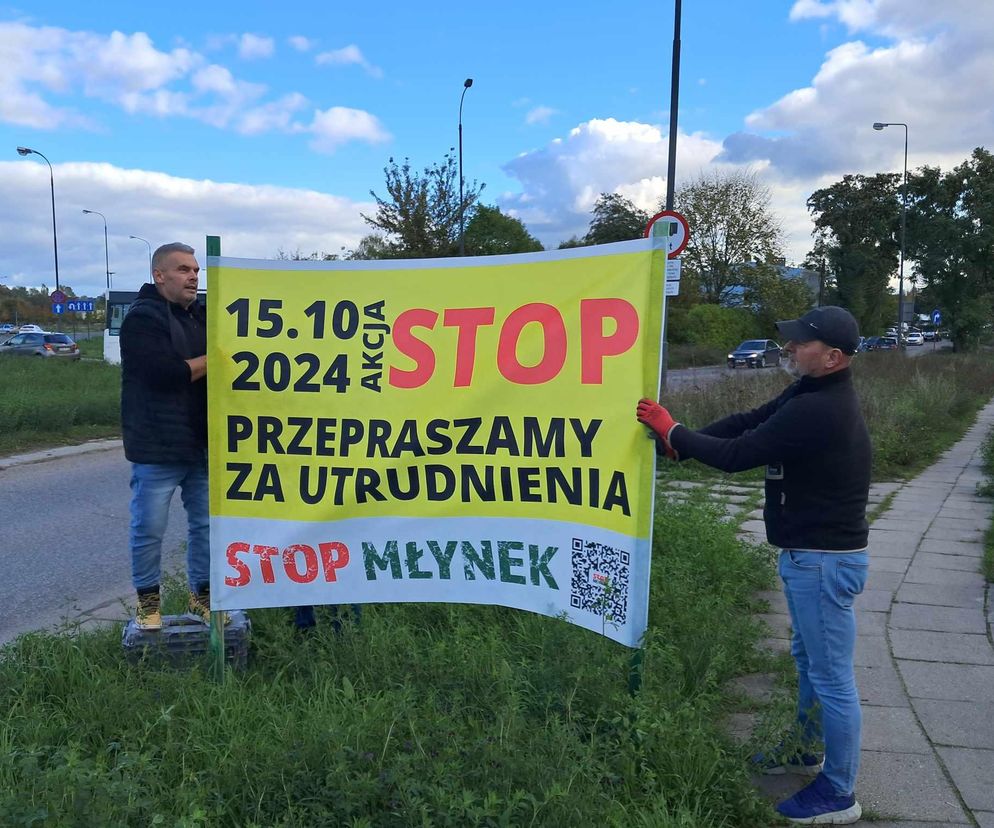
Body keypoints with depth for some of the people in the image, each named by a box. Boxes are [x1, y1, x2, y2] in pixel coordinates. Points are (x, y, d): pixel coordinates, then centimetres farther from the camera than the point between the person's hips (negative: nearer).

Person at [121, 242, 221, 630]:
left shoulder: (201, 315, 14)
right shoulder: (142, 318, -9)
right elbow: (166, 373, -23)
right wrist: (214, 359, -12)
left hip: (203, 444, 7)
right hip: (157, 447, -6)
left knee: (206, 523, 11)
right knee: (149, 528, 4)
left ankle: (202, 594, 23)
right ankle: (147, 599, 20)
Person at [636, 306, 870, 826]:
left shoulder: (819, 411, -26)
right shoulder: (812, 394, 6)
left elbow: (738, 454, -25)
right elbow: (748, 421, 6)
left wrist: (672, 432, -12)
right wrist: (680, 445, -5)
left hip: (824, 560, -11)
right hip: (811, 554, 11)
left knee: (832, 676, 2)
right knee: (809, 660, 24)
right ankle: (807, 751, 43)